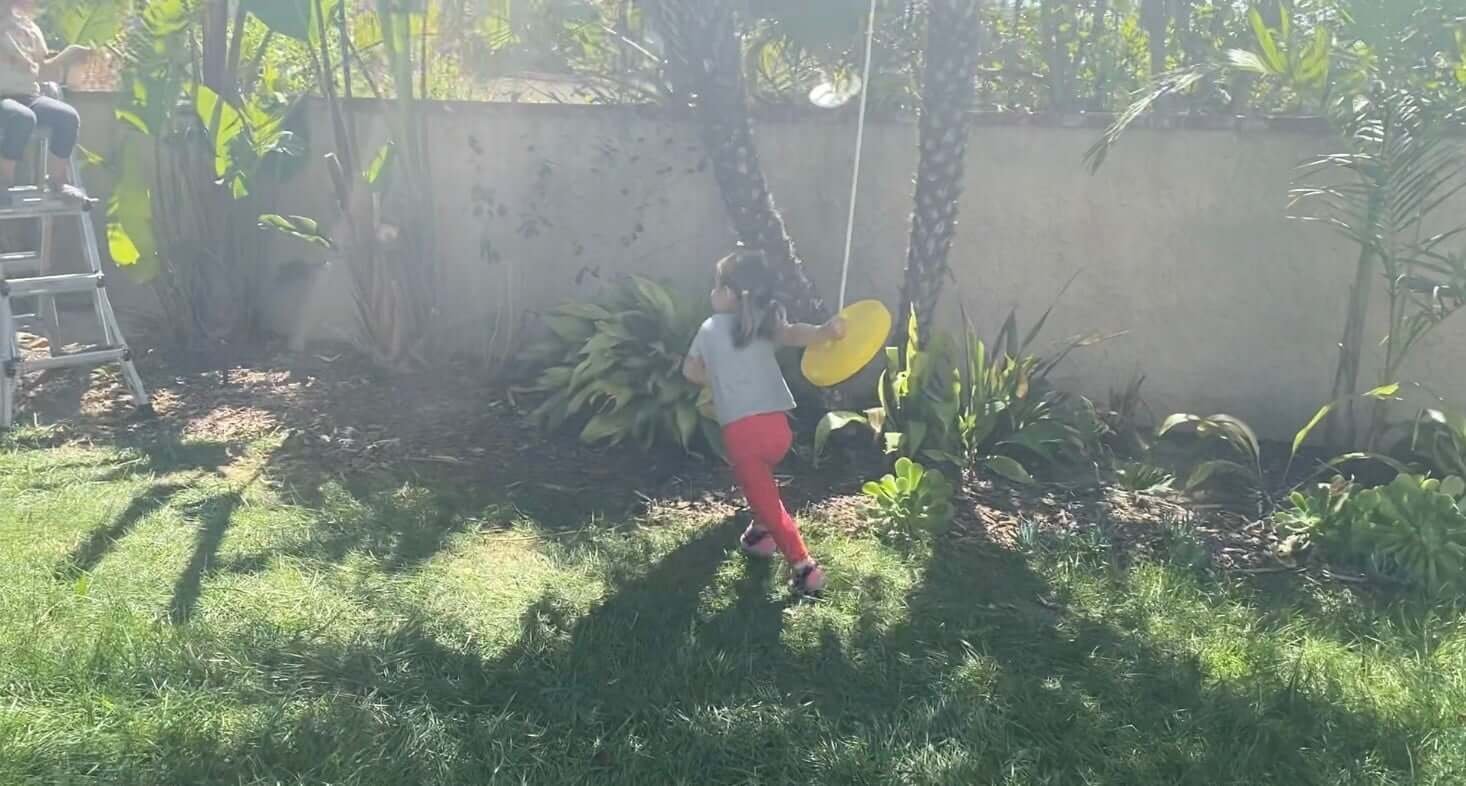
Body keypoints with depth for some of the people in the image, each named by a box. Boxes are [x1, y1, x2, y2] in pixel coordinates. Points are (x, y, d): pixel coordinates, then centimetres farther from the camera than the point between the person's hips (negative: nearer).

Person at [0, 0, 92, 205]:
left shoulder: (30, 28, 17)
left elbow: (42, 65, 20)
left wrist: (66, 56, 8)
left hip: (29, 96, 6)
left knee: (69, 116, -22)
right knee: (23, 117, -39)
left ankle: (57, 180, -10)